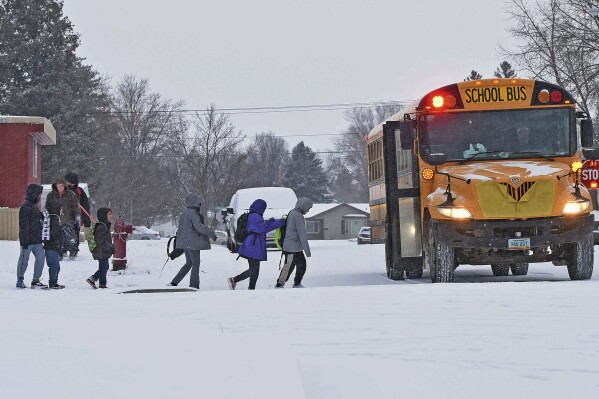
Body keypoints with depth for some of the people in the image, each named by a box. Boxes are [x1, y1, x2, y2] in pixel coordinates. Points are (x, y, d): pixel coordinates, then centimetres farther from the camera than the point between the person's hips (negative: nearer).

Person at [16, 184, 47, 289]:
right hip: (28, 240, -9)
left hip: (37, 240, 9)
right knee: (24, 260, 1)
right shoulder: (26, 206, -14)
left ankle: (36, 280, 12)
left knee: (40, 257, 4)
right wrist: (24, 240, -20)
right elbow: (24, 225, -18)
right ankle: (20, 281, 10)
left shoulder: (34, 206, 15)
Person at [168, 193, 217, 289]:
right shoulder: (193, 214, -16)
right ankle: (194, 286, -1)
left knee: (189, 263, 17)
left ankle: (174, 283, 14)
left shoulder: (184, 213, 14)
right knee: (196, 264, -1)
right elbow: (199, 227, -25)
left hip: (185, 242, 9)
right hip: (192, 243, -9)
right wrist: (211, 233, -18)